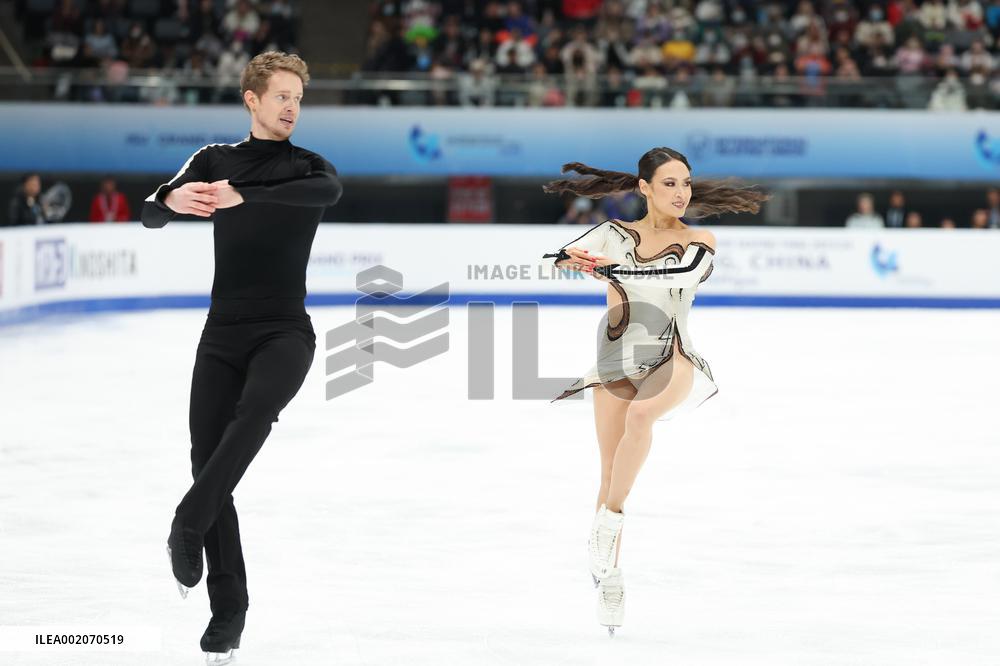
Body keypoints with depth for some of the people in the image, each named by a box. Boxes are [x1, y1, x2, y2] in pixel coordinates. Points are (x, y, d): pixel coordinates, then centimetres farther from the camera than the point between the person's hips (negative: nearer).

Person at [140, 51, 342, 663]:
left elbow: (329, 191, -21)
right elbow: (150, 216, -1)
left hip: (285, 332, -2)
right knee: (209, 459, -5)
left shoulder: (308, 167, 4)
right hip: (224, 332, 2)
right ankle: (228, 611, 1)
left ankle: (188, 524, -24)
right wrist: (173, 200, -27)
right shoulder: (215, 160, 10)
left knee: (255, 411, -34)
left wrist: (241, 195, -35)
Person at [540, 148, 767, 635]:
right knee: (610, 474, -3)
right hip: (617, 362, 2)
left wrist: (613, 269, -32)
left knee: (640, 414, -35)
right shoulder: (615, 233, 5)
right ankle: (608, 578, 10)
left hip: (671, 362, -2)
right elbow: (562, 256, -10)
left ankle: (610, 518, -25)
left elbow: (683, 275, -20)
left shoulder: (699, 241, 1)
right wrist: (571, 260, -36)